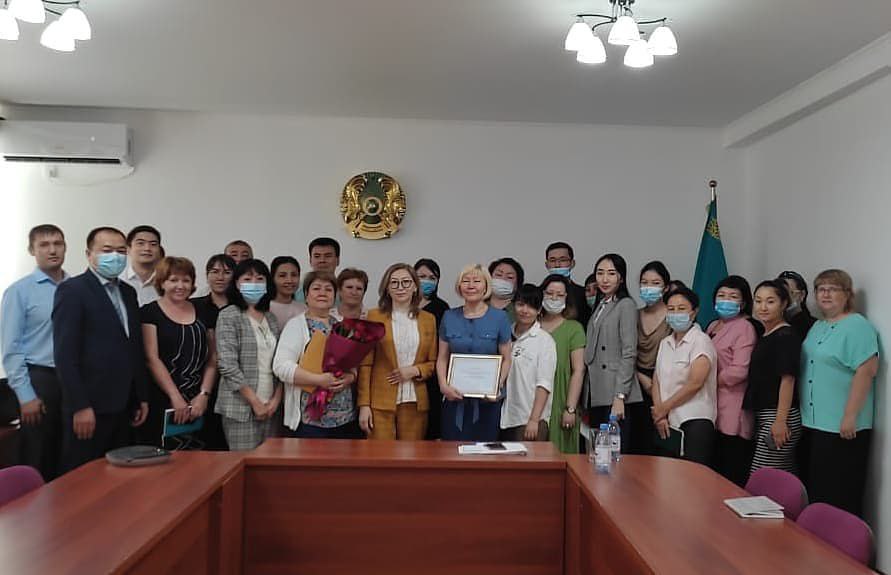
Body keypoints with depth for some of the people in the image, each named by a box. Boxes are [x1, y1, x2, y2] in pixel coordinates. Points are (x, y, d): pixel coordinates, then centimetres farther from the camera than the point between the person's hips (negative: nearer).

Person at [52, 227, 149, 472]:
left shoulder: (128, 292, 15)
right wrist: (80, 406, -17)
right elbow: (65, 354, -13)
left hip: (124, 406, 6)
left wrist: (142, 397, 13)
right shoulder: (72, 290, -6)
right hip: (88, 408, -6)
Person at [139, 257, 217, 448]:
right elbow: (151, 359, -7)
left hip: (199, 404, 3)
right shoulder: (149, 312, 2)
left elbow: (213, 359, 10)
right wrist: (176, 397, -13)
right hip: (161, 403, -3)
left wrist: (204, 395, -3)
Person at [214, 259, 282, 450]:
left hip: (269, 407, 5)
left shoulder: (271, 318, 14)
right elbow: (227, 365, -11)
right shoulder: (229, 316, -3)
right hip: (240, 407, -5)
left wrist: (276, 398, 0)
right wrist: (255, 401, -10)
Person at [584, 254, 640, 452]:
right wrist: (586, 398, 13)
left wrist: (619, 396, -17)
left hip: (615, 394, -7)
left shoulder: (626, 305, -4)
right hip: (596, 395, 7)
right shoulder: (599, 306, 19)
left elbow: (629, 353, -11)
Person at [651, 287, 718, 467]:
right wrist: (659, 414, -4)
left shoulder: (701, 341, -5)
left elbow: (695, 383, -14)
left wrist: (663, 408, -7)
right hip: (668, 424, 6)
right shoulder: (665, 343, 15)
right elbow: (656, 380, 11)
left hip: (695, 421, -6)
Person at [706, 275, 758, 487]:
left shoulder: (744, 327, -8)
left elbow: (739, 371, -16)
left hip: (732, 414, -8)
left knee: (732, 477, -2)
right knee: (714, 472, 13)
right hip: (712, 409, 8)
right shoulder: (713, 326, 16)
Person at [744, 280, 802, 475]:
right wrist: (748, 415, 17)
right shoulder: (764, 336, 16)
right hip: (762, 415, 9)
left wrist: (780, 420, -20)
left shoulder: (787, 336, -11)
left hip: (778, 416, -9)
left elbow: (788, 379, -16)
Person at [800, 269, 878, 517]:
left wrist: (850, 416, -22)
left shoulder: (857, 326, -11)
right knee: (816, 489, 15)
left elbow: (866, 370, -20)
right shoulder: (817, 327, 15)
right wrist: (807, 415, 19)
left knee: (840, 496, 0)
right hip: (814, 423, 8)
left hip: (842, 427, -8)